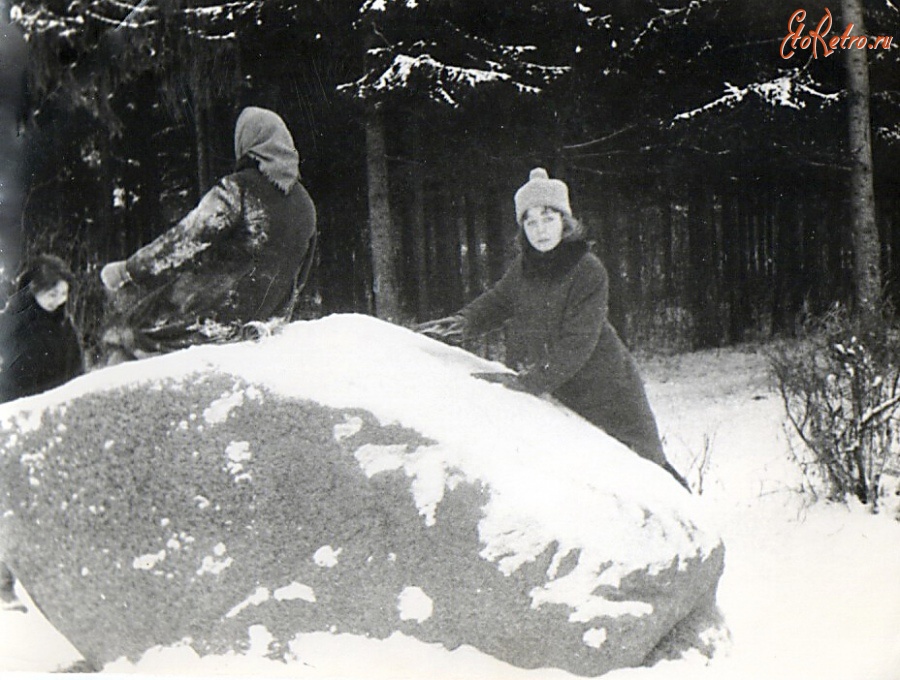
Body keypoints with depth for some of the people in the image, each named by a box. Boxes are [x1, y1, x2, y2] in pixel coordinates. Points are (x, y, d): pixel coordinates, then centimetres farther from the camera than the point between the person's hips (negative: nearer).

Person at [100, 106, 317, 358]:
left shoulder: (239, 189, -15)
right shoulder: (306, 204, 5)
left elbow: (184, 242, -16)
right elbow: (298, 277, 15)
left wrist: (125, 271, -7)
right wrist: (276, 317, 29)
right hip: (263, 317, 7)